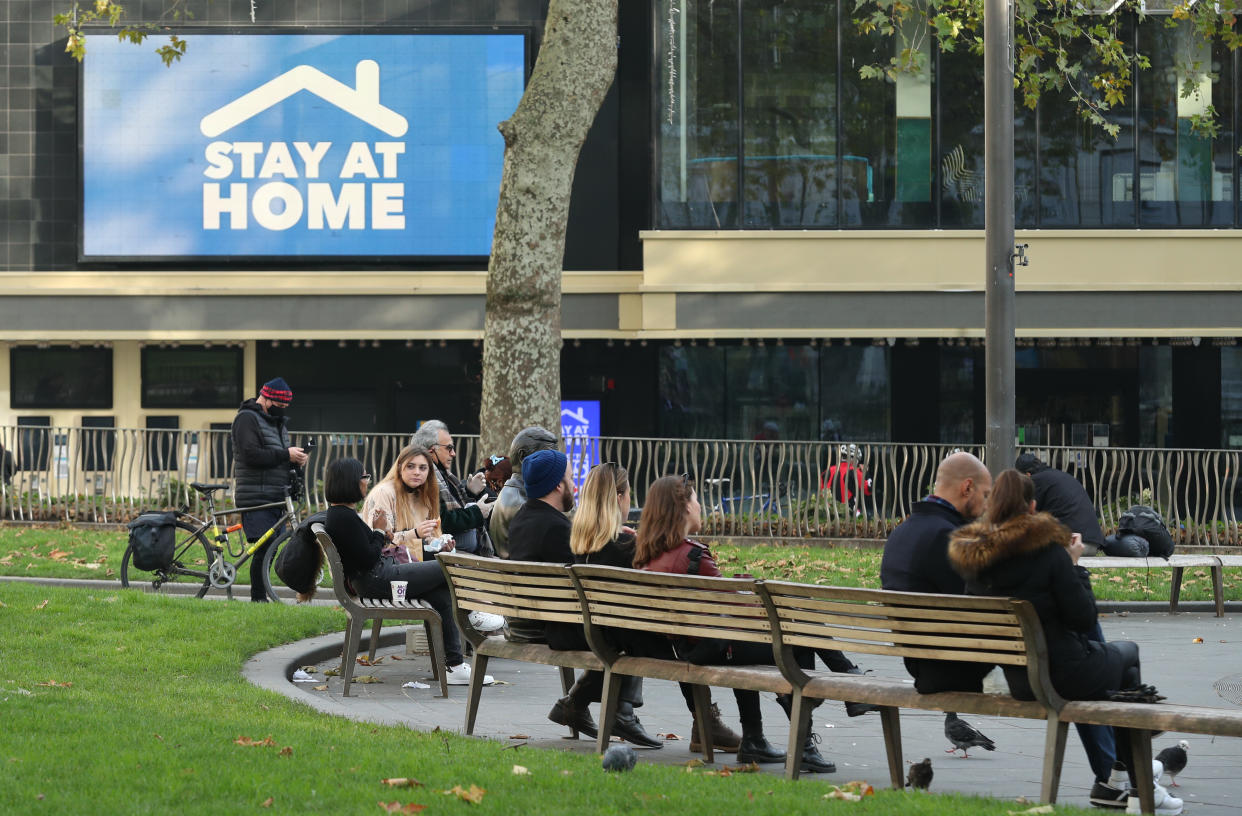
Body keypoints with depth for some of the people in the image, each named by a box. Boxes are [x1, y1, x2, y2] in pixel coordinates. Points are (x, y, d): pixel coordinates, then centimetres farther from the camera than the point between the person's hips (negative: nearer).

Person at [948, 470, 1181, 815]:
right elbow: (1084, 618, -15)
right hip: (1063, 675, -6)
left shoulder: (973, 557, -2)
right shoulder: (1047, 550, -19)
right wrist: (1074, 565, -2)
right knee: (1128, 652, 27)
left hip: (1016, 680, 6)